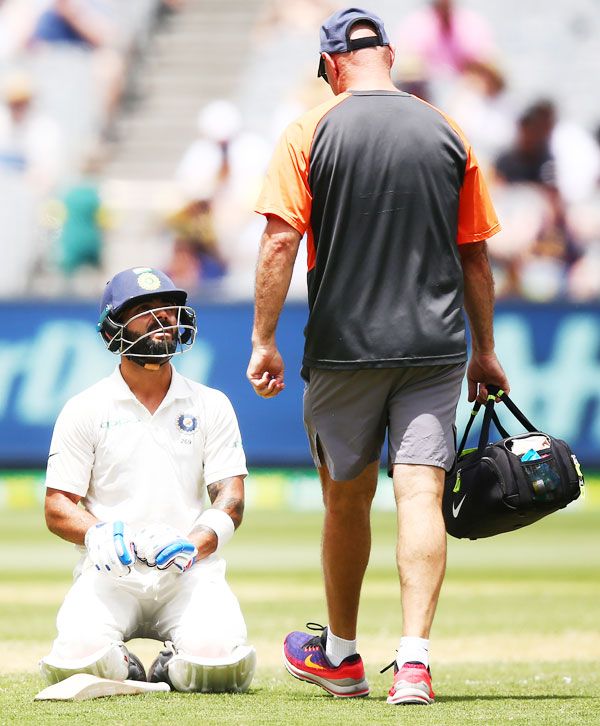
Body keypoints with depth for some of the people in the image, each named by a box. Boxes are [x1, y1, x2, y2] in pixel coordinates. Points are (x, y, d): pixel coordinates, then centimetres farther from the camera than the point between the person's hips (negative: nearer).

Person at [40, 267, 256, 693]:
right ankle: (123, 668, 7)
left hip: (190, 573, 1)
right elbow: (58, 508, 4)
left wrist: (194, 544, -18)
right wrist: (99, 535, -19)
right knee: (80, 657, -30)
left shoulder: (211, 406, 11)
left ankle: (170, 669, 8)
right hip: (110, 574, -1)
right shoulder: (85, 410, 8)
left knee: (216, 656, -29)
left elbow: (231, 499, 4)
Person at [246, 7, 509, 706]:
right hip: (434, 347, 1)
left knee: (347, 498, 13)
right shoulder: (448, 135, 5)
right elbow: (473, 256, 9)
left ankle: (340, 656, 28)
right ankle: (414, 659, -19)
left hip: (343, 348, -1)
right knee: (420, 494, -5)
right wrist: (484, 352, 18)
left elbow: (281, 240, -9)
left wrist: (263, 341, -5)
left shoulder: (311, 132, -3)